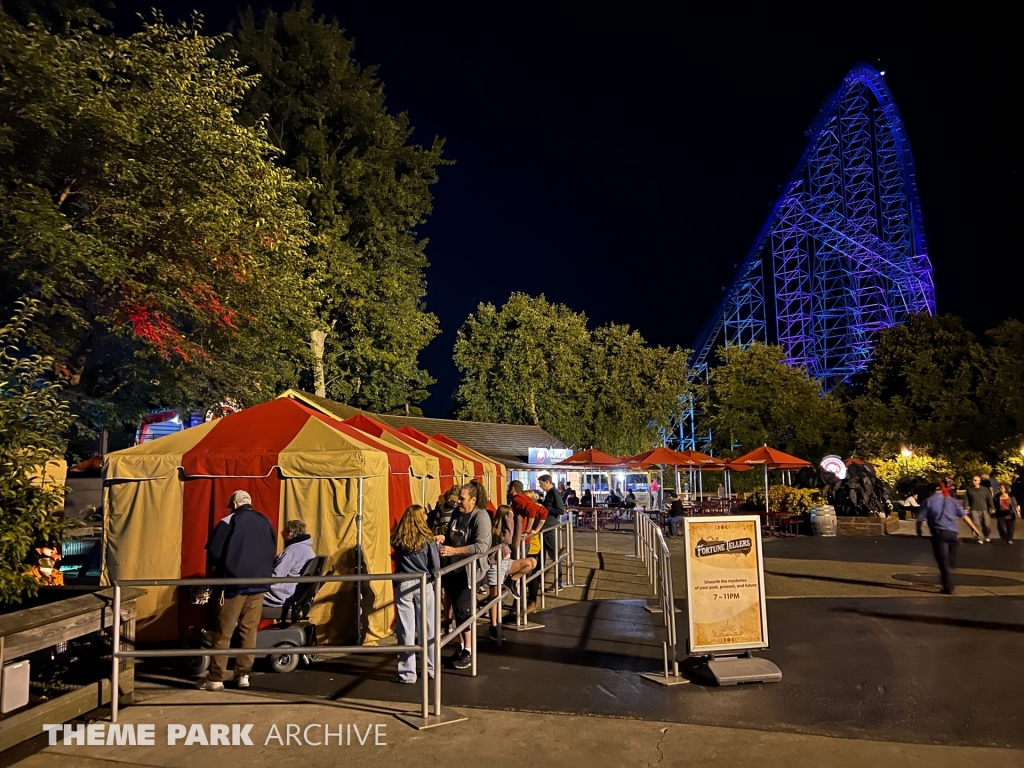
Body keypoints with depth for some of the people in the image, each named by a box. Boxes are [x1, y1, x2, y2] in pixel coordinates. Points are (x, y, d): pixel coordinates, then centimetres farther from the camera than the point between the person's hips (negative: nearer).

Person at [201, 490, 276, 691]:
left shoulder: (230, 521, -6)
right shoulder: (265, 522, 8)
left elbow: (214, 552, -6)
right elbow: (272, 552, 14)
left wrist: (219, 567, 13)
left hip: (233, 583, -4)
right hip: (259, 584, 4)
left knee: (222, 632, 3)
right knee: (249, 631, 11)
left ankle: (216, 679, 5)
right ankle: (243, 675, 13)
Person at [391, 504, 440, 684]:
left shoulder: (397, 540, -1)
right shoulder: (428, 539, -7)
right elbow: (435, 566, -6)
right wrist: (435, 583, 12)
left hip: (403, 585, 1)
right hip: (424, 585, 0)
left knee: (406, 630, 4)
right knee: (426, 629, 10)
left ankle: (407, 673, 9)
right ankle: (431, 669, 22)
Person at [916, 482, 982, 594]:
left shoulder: (927, 501, 5)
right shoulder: (951, 500, 16)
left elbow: (920, 519, 1)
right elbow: (964, 516, 6)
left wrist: (919, 530, 19)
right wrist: (975, 529, 8)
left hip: (939, 534, -4)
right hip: (953, 534, 4)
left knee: (944, 562, 2)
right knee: (950, 562, 20)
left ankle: (948, 588, 2)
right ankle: (948, 584, 28)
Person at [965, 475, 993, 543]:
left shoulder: (985, 489, 1)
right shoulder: (969, 489, 3)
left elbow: (989, 498, 2)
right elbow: (967, 499, 3)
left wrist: (992, 508, -2)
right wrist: (966, 508, -5)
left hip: (984, 510, 0)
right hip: (974, 510, 0)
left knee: (985, 525, 8)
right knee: (976, 525, -10)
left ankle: (986, 537, 32)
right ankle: (980, 538, -2)